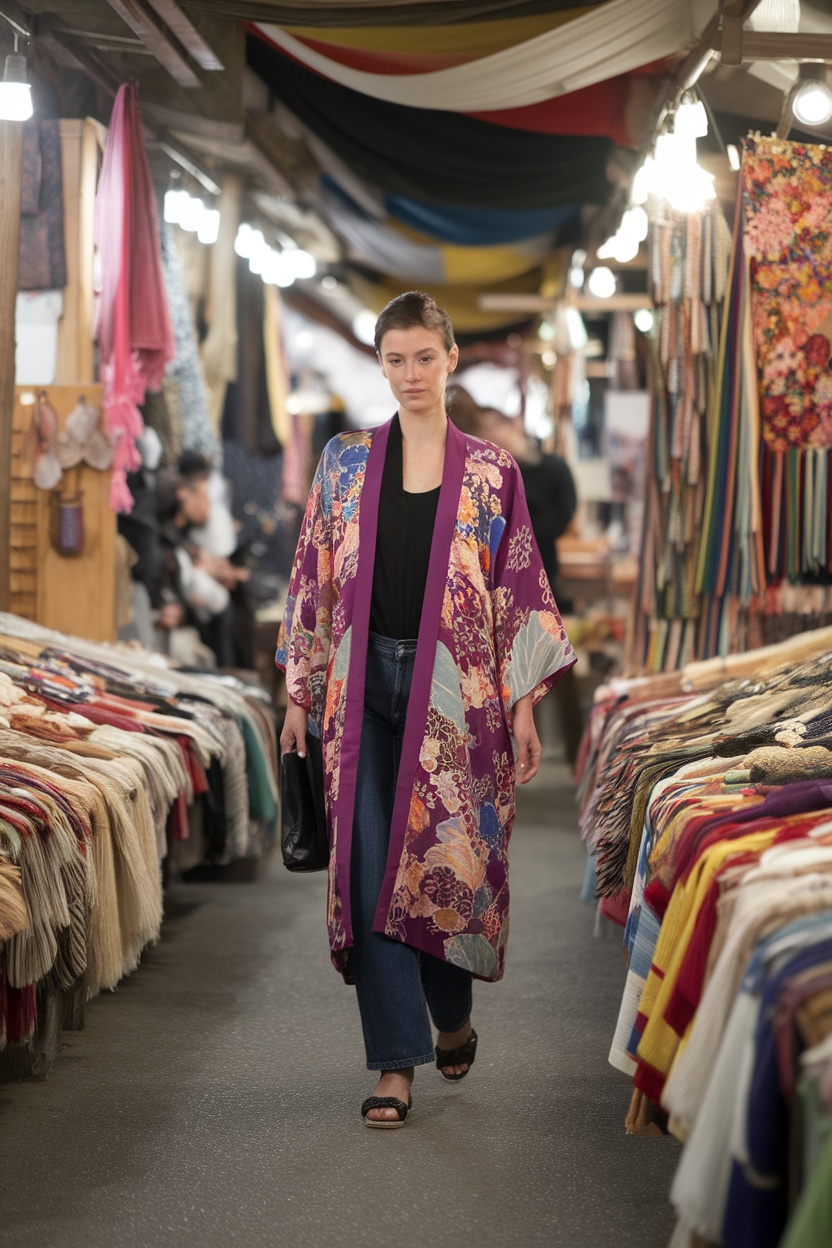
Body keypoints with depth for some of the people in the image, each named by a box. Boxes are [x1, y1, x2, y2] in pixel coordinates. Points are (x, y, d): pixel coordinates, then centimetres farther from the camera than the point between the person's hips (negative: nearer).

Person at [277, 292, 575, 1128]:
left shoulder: (490, 472, 4)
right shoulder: (345, 462, 7)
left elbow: (518, 590, 3)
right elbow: (314, 579, 8)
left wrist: (522, 706, -2)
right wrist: (299, 694, 4)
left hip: (453, 687, -1)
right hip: (364, 684, 1)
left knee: (446, 860, 3)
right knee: (369, 867, -4)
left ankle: (452, 1016, 31)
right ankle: (396, 1060, 2)